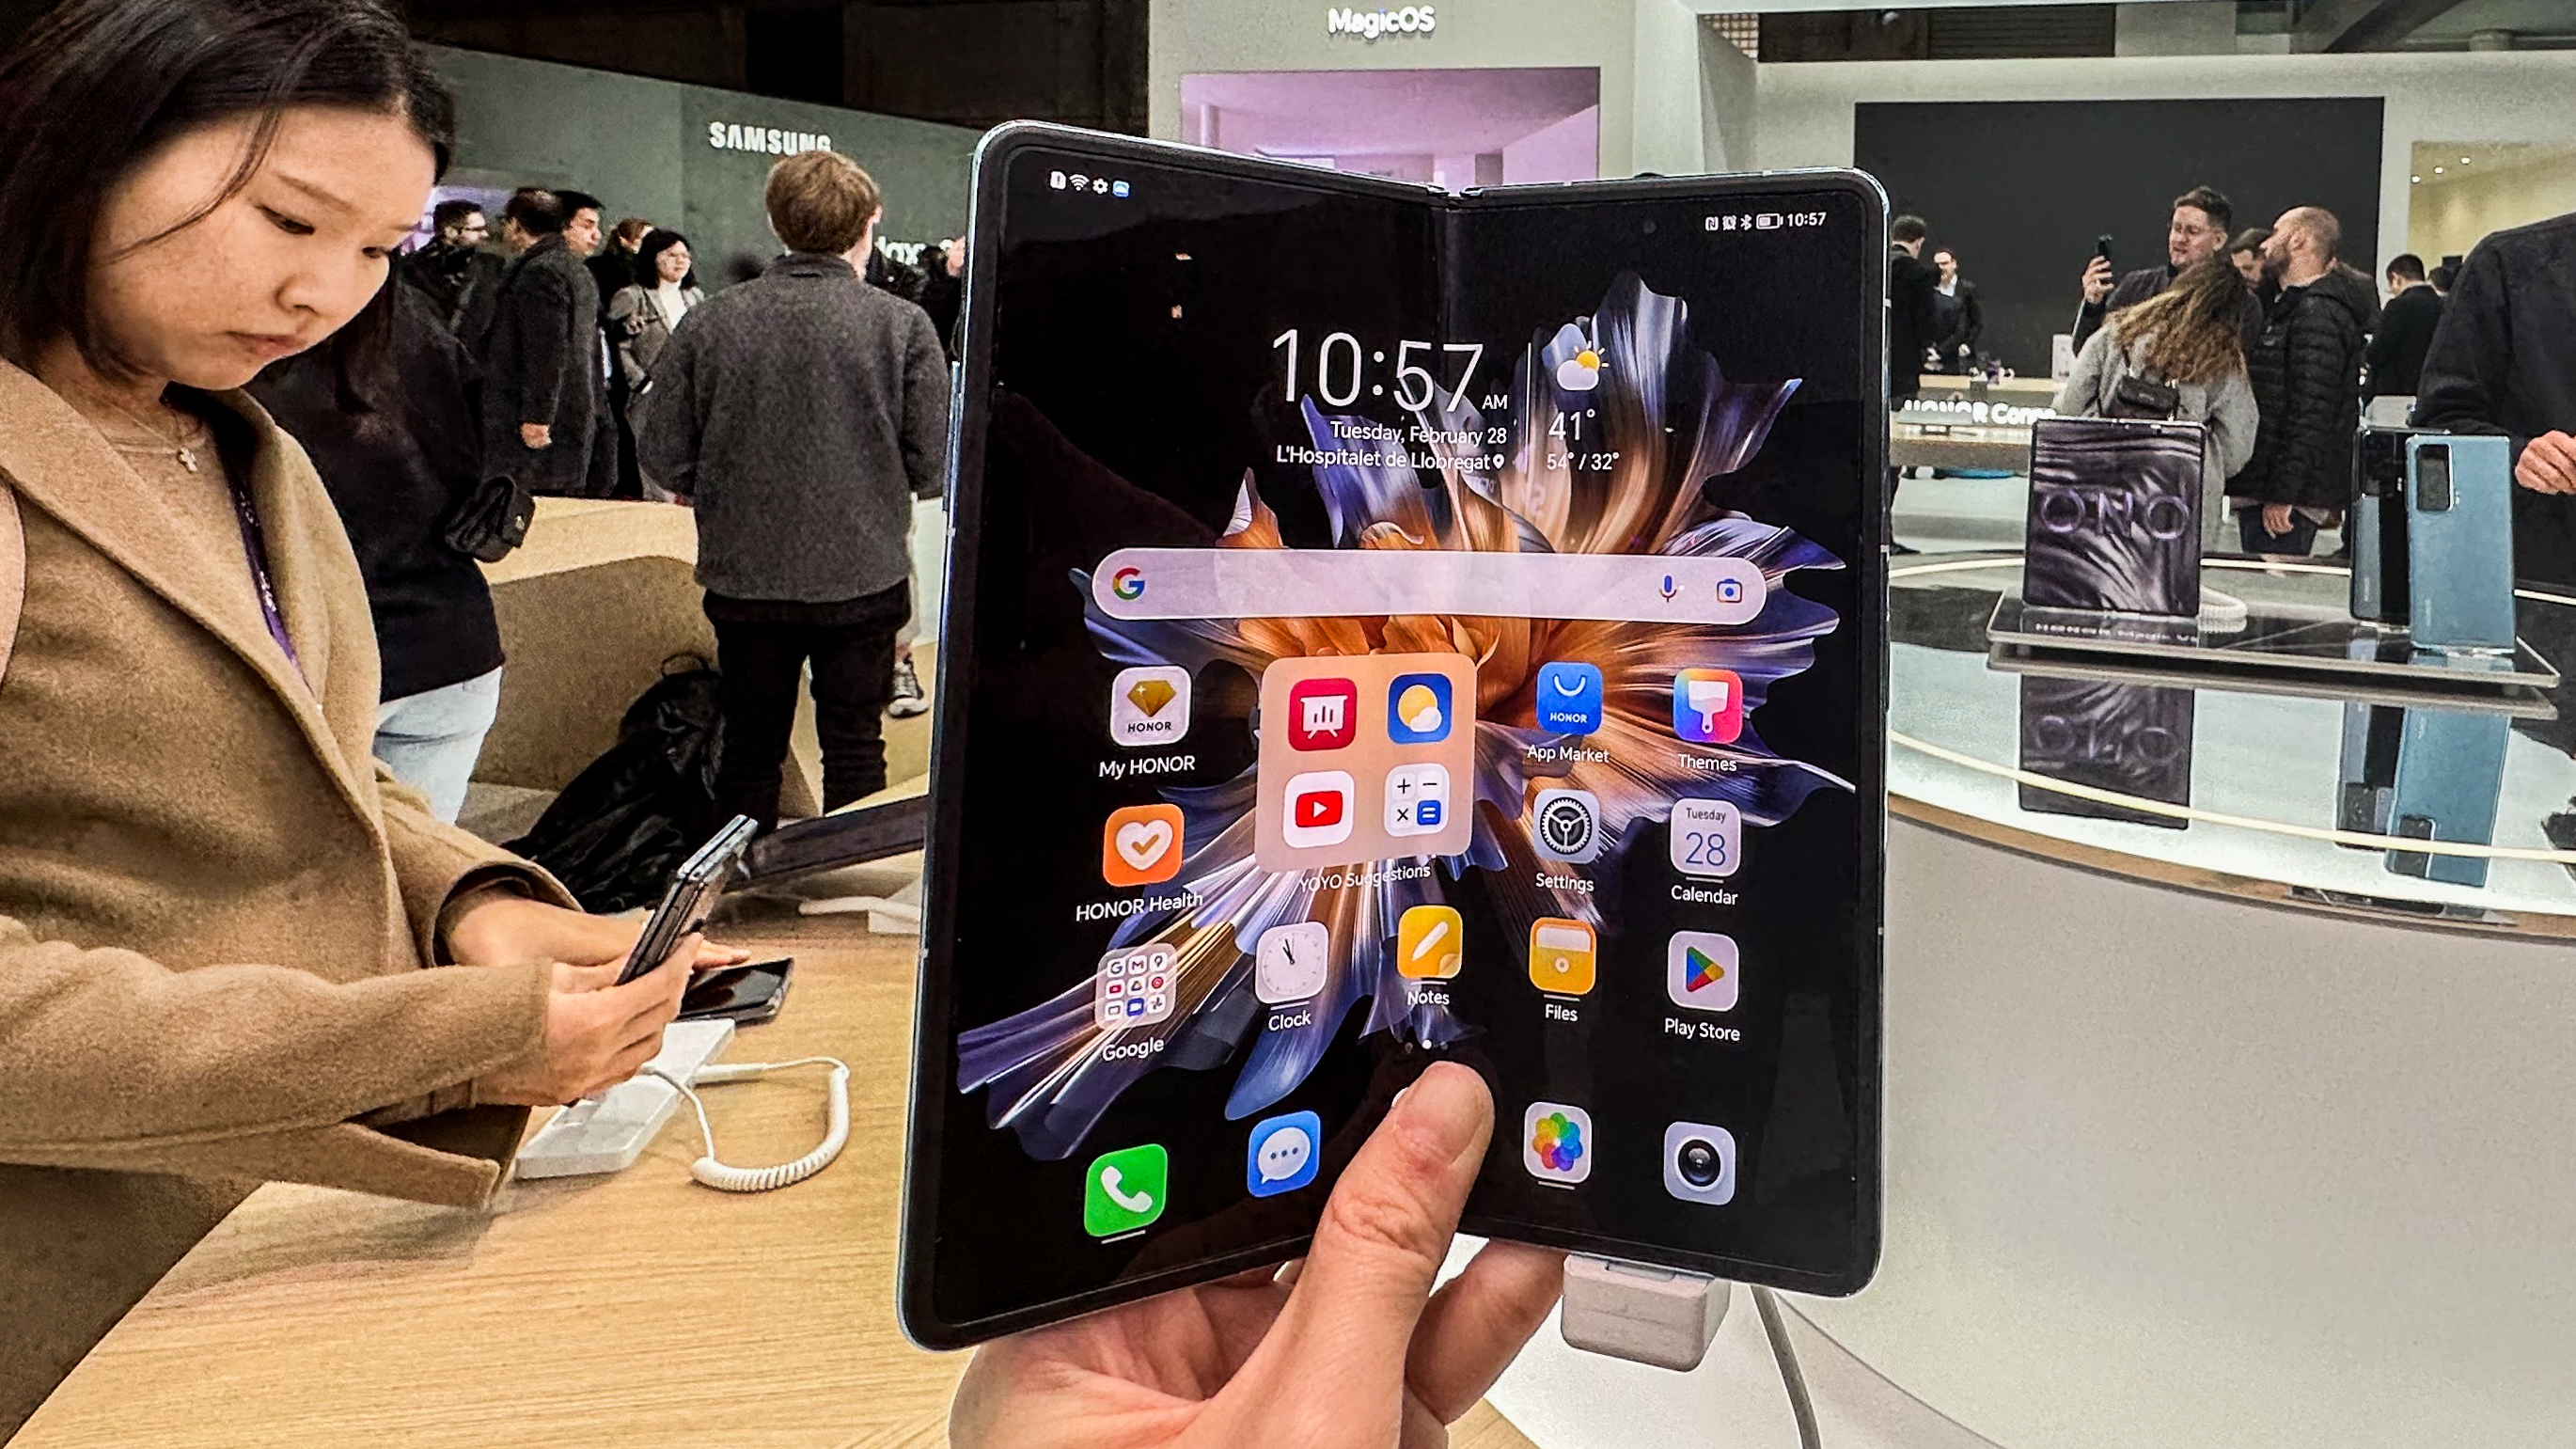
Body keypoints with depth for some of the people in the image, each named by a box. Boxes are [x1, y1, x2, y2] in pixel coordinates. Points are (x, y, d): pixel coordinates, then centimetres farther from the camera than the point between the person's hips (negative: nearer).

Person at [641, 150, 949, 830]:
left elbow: (665, 456, -2)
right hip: (863, 575, -2)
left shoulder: (709, 321, -4)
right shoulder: (903, 324, -9)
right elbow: (935, 463, -9)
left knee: (750, 746, 16)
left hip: (745, 577, 2)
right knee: (854, 748, 10)